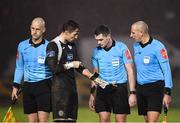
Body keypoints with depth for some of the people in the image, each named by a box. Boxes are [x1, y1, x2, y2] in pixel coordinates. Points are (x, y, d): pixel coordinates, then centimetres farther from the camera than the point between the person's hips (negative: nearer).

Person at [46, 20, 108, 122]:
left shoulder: (72, 45, 16)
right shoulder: (53, 45, -10)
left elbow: (79, 66, 20)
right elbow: (53, 68, -18)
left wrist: (94, 77, 12)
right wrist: (70, 65, -7)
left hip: (72, 87, 8)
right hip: (59, 88, -8)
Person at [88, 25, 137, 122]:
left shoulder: (122, 48, -7)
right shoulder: (96, 51, 5)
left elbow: (130, 70, -6)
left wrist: (132, 93, -11)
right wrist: (92, 94, 13)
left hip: (119, 88, -3)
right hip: (103, 89, 3)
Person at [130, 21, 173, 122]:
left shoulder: (157, 47, -12)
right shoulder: (136, 46, 9)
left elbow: (166, 70, -12)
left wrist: (167, 92, -17)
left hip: (155, 87, -7)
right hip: (141, 87, 7)